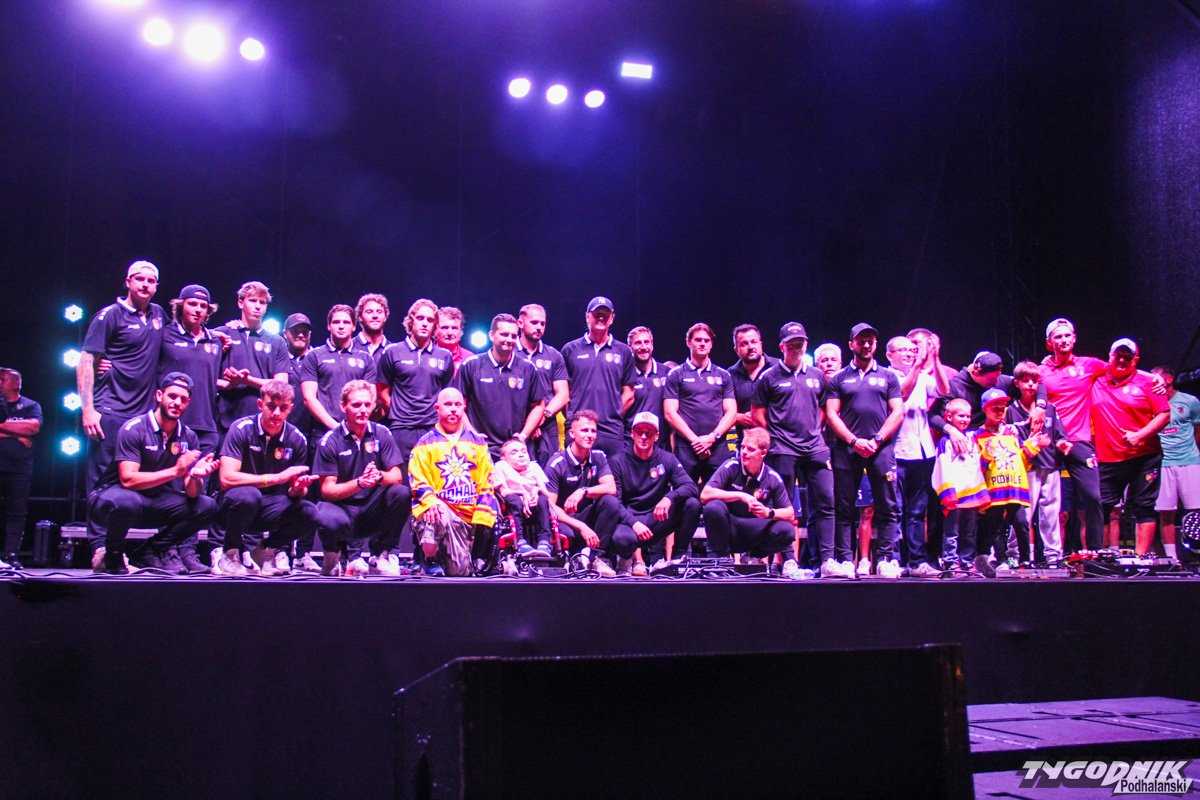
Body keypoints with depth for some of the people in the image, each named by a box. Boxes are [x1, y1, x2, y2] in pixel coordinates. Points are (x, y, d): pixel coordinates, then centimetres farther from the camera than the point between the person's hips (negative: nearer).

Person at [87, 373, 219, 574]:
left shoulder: (188, 437, -1)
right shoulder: (134, 429, -17)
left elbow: (191, 493, -6)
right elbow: (128, 480, -27)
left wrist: (195, 476, -30)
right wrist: (176, 471, -33)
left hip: (152, 505, 5)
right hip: (112, 497, -5)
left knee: (207, 506, -13)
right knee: (127, 501, -40)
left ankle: (153, 551, 2)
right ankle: (112, 555, -10)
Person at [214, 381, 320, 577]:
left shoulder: (297, 439, -3)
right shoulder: (242, 429, -13)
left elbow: (294, 492, 3)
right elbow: (226, 479, -25)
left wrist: (298, 488, -24)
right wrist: (277, 478, -29)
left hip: (271, 509, 3)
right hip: (236, 506, -3)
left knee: (310, 513, -25)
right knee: (247, 495, -37)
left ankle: (266, 548, 4)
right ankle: (231, 551, -8)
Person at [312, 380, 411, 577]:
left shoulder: (381, 433, 1)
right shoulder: (329, 441, -6)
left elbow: (397, 477, -5)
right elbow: (327, 490, -11)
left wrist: (379, 476, -29)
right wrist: (359, 483, -29)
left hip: (374, 509, 3)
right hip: (341, 506, -2)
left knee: (401, 493, -27)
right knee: (329, 520, -37)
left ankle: (383, 552, -6)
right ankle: (353, 552, -2)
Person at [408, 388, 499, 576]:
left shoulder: (477, 442, 15)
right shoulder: (426, 444, 7)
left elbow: (486, 483, 11)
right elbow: (418, 482, -3)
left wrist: (482, 516, -2)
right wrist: (431, 501, -24)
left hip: (468, 516, 3)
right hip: (437, 511, -3)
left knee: (460, 572, -3)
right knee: (441, 515, -40)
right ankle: (431, 560, -15)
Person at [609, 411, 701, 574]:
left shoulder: (667, 459, 4)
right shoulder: (619, 462, -2)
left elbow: (691, 487, -8)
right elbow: (614, 501, -9)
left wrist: (669, 497, -29)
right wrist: (633, 523, -26)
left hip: (657, 520, 3)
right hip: (629, 519, -2)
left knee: (692, 504, -22)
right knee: (621, 539, -38)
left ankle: (680, 557, -5)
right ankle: (627, 557, 2)